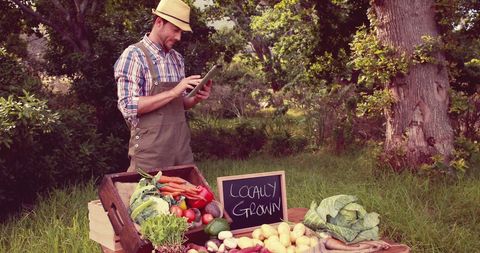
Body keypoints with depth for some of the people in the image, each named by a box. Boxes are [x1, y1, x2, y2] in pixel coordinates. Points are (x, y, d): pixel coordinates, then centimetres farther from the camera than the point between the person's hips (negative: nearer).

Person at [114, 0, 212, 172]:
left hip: (181, 146, 7)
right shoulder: (133, 55, -9)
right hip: (150, 151, -6)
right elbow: (128, 107, -18)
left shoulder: (177, 59, 12)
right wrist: (172, 92, -20)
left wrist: (196, 98, -2)